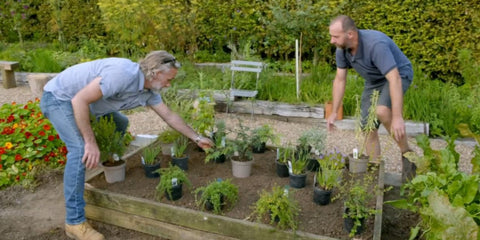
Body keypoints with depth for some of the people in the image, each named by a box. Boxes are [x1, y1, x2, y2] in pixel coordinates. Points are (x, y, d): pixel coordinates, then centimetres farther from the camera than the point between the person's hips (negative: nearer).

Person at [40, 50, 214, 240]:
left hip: (80, 100, 9)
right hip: (58, 96, -9)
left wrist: (197, 138, 12)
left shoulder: (148, 91, -4)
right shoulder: (123, 73, -33)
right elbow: (79, 100, -33)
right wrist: (91, 142, -29)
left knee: (120, 124, 18)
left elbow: (169, 116, 8)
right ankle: (75, 222, -17)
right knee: (81, 148, -24)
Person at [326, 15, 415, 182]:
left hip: (399, 75, -7)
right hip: (374, 81, 7)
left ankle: (407, 155, -13)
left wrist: (398, 117, -46)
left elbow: (395, 79, -41)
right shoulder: (341, 50, -14)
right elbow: (340, 80, -4)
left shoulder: (375, 44, -37)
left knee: (382, 111, -34)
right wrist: (334, 112, -6)